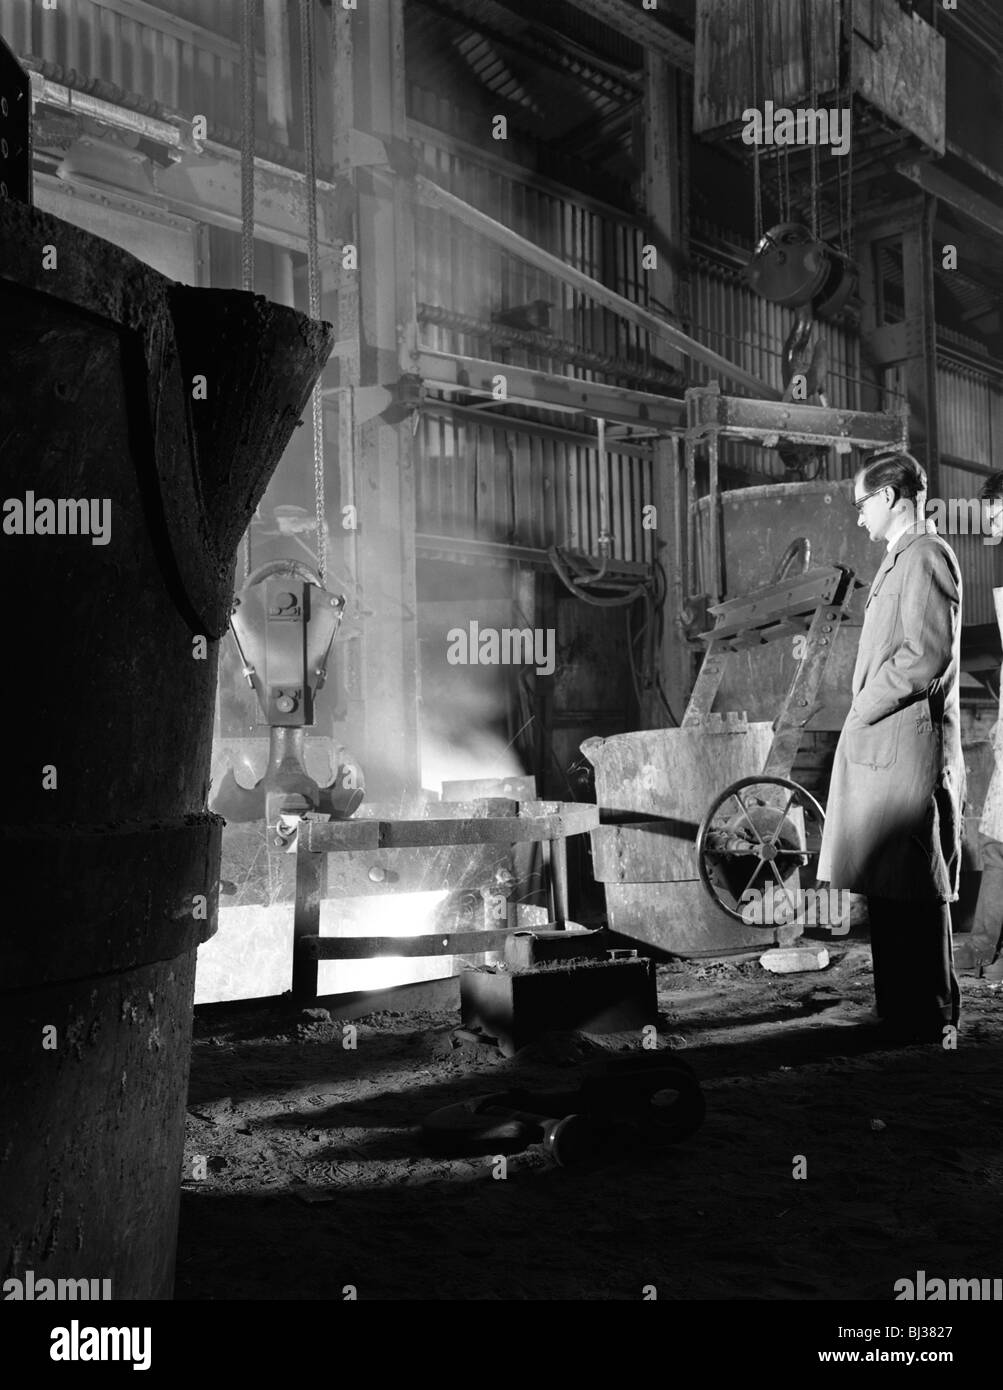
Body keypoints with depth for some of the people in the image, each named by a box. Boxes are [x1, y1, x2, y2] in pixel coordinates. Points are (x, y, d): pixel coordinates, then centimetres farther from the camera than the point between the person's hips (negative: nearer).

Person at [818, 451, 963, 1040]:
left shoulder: (925, 554, -9)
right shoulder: (904, 557, 21)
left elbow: (927, 656, -19)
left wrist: (863, 710, -11)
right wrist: (865, 713, 13)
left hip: (905, 747, -10)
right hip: (886, 746, 10)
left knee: (914, 890, -3)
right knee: (895, 887, 13)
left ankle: (925, 1019, 6)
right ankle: (922, 1012, 23)